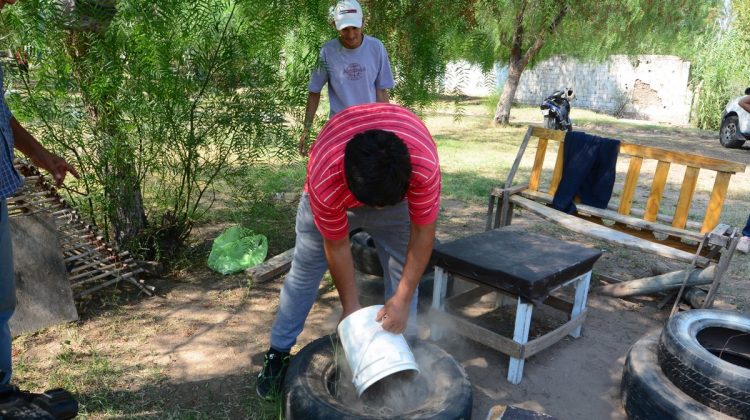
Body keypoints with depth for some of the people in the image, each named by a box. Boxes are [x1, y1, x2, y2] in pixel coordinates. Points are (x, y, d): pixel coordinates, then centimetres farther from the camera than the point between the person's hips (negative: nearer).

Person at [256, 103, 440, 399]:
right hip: (335, 194, -1)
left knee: (404, 274, -2)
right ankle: (278, 353, 17)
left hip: (397, 192, 1)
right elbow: (336, 246, -25)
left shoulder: (424, 164, -41)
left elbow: (422, 233, -27)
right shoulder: (326, 179, -41)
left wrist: (402, 299, -26)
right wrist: (350, 306, -15)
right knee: (303, 272, 1)